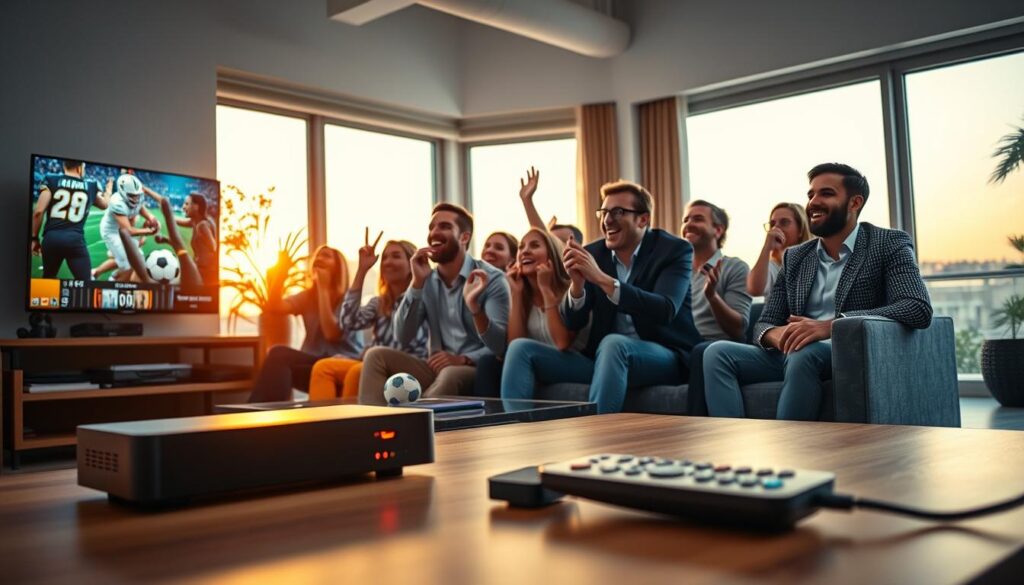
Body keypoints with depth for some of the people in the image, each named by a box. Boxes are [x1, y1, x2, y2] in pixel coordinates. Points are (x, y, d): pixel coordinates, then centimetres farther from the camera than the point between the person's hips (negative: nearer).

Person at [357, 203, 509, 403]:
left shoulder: (492, 279, -7)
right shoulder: (427, 281, 10)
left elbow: (500, 346, -15)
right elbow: (402, 337, -2)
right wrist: (417, 282, -9)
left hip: (478, 371, -5)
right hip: (437, 369, 6)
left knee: (450, 375, -38)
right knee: (376, 356, -12)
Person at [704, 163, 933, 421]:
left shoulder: (889, 244, 3)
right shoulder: (794, 258, 18)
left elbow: (919, 309, -14)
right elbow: (764, 325, 14)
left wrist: (831, 325, -26)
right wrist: (777, 336, -14)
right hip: (794, 358, 5)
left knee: (805, 353, -37)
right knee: (718, 353, -18)